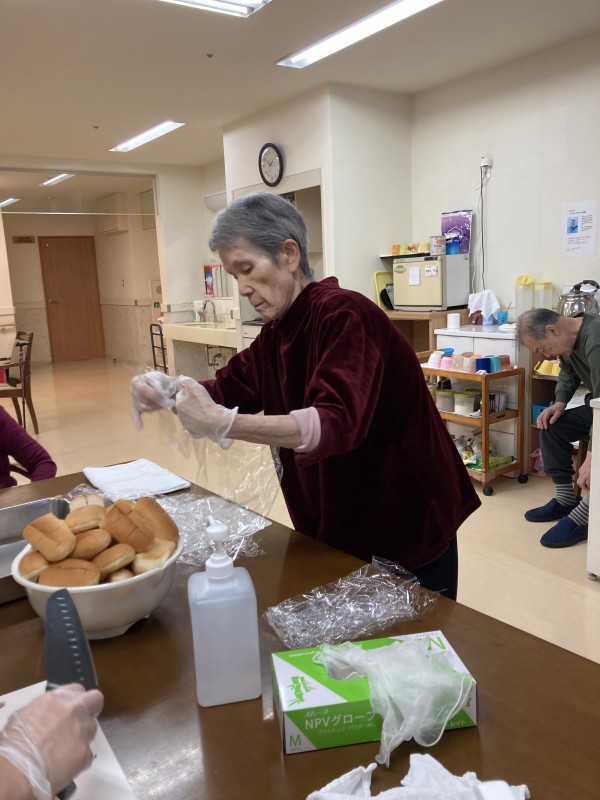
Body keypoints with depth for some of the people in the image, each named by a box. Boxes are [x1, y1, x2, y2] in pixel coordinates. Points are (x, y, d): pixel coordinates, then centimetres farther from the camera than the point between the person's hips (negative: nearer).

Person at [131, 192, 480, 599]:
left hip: (407, 529, -8)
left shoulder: (344, 315, -23)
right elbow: (228, 389, 5)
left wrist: (224, 424, -43)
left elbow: (337, 423, -36)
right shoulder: (278, 332, 4)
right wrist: (169, 390, -15)